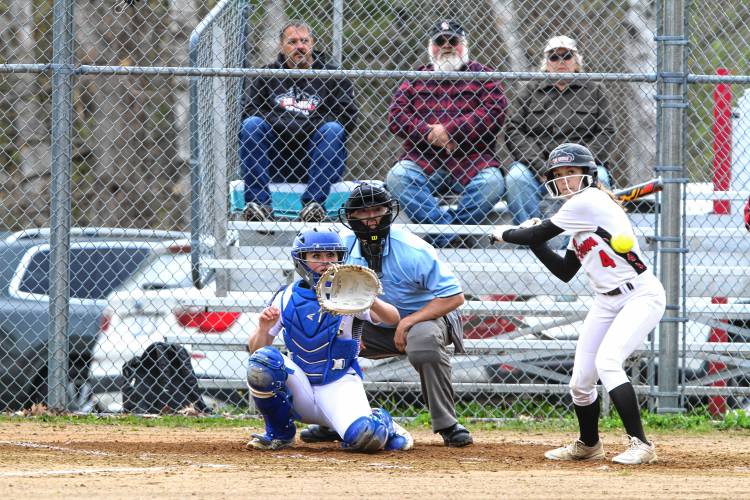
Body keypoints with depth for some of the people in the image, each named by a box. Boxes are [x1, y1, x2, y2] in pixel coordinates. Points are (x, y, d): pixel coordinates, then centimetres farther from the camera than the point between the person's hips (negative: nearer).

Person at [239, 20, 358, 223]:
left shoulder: (332, 76, 11)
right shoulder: (267, 76, 17)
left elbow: (347, 119, -1)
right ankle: (257, 202, -31)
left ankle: (314, 203, -38)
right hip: (276, 165, 1)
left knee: (332, 129, -28)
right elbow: (249, 112, 4)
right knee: (252, 124, -21)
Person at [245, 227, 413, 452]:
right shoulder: (287, 298, 2)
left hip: (339, 383, -3)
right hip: (301, 382, 3)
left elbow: (393, 319, -19)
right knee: (263, 359, -26)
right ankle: (280, 433, -4)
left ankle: (381, 422, 11)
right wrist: (263, 329, -21)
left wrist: (372, 303, -41)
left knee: (365, 437, -31)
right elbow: (255, 348, 2)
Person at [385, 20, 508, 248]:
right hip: (423, 160, 2)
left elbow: (494, 112, -4)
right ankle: (452, 237, -34)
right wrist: (429, 133, -11)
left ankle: (441, 233, -26)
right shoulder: (416, 79, 18)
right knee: (397, 178, -29)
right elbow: (396, 116, 6)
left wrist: (448, 131, -11)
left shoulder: (482, 75, 12)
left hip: (472, 161, -2)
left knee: (492, 183, -33)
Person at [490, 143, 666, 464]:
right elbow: (565, 272, 17)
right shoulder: (580, 218, 14)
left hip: (641, 296, -10)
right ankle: (588, 445, 31)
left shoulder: (589, 201, -14)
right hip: (607, 302, 10)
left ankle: (640, 444, -24)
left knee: (607, 362, -26)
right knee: (581, 380, 8)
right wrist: (533, 240, 11)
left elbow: (538, 234, -12)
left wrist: (504, 233, 6)